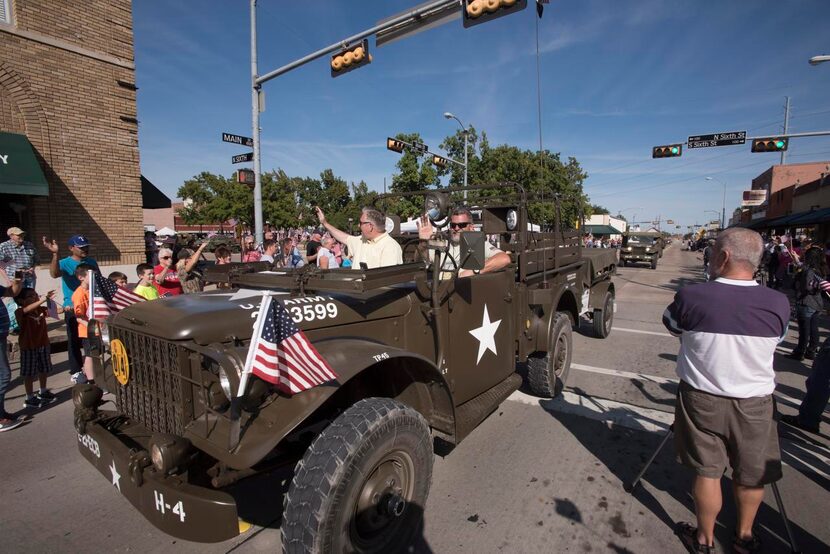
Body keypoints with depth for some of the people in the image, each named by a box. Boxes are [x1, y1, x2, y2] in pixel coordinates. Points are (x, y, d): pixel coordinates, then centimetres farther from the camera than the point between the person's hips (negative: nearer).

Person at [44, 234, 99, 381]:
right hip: (73, 308, -4)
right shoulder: (65, 263, -7)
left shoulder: (92, 262, 7)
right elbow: (54, 274, -29)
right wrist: (55, 254, -41)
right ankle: (76, 371, 14)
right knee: (74, 340, 4)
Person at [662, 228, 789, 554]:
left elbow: (673, 327, 1)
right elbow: (775, 341, 7)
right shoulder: (778, 304, -12)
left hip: (702, 399, -2)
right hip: (754, 404, 2)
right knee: (751, 476, 22)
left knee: (707, 472, 14)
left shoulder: (691, 297, -19)